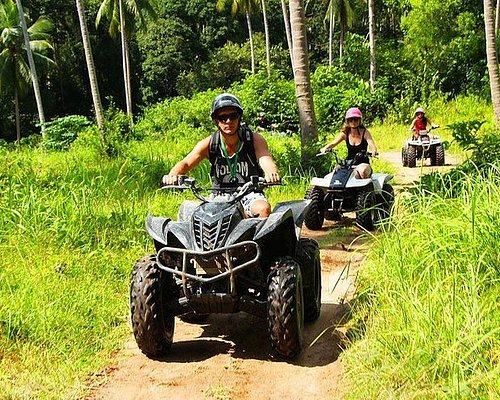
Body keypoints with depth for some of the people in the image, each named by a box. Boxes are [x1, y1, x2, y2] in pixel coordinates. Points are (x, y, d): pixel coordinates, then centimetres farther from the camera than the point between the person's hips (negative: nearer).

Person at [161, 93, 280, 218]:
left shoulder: (254, 140, -13)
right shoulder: (208, 143, -9)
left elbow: (266, 160, -29)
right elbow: (186, 163, -19)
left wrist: (271, 173, -55)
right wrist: (172, 175, -43)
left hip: (250, 194, -1)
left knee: (264, 209, -31)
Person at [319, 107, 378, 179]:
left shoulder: (364, 132, -3)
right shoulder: (345, 133, 4)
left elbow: (372, 145, -16)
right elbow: (333, 143, -8)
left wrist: (374, 152, -41)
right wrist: (325, 148, -31)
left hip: (363, 164, -3)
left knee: (362, 170, -37)